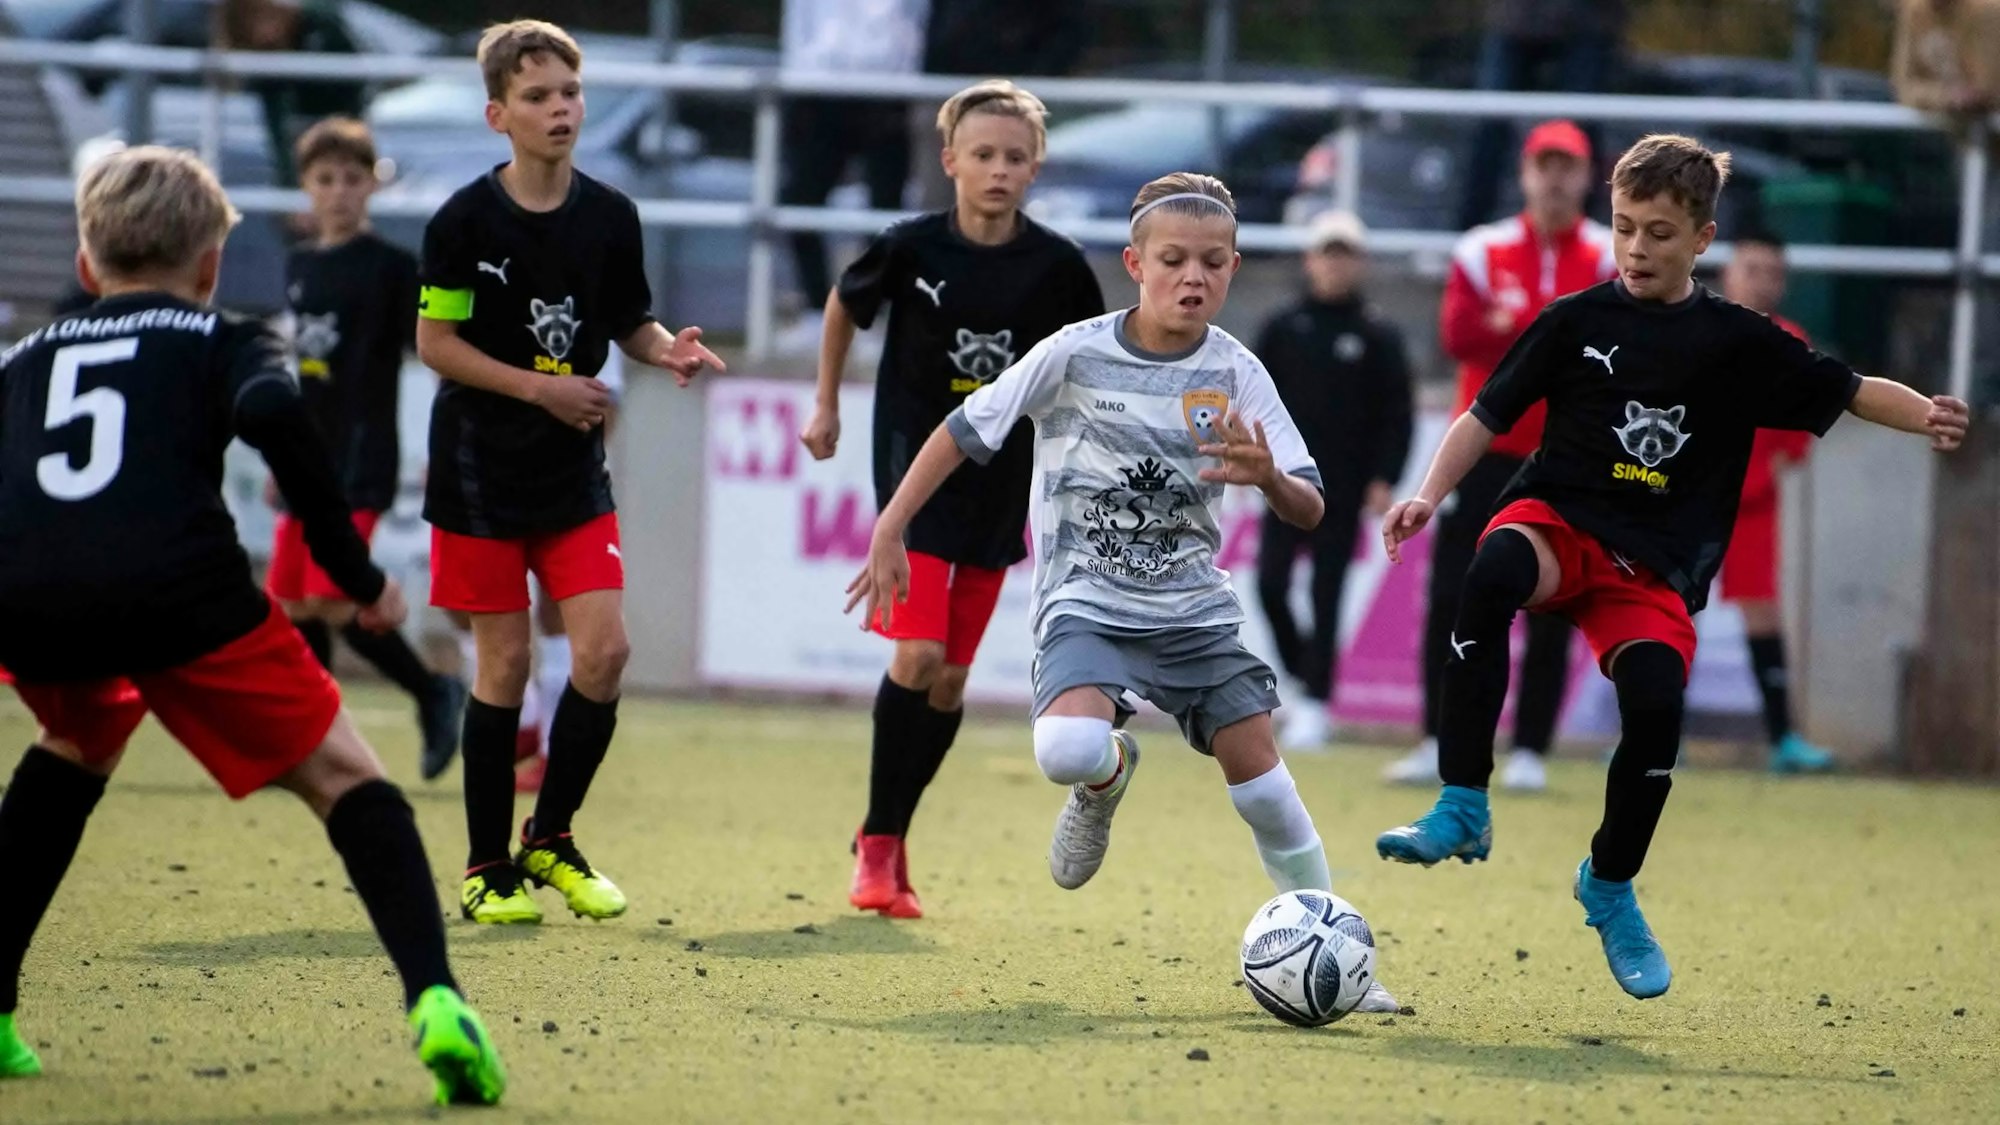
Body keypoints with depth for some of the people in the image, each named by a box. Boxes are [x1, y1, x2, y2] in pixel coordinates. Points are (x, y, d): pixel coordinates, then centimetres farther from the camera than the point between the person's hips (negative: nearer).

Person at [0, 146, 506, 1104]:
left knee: (80, 743, 36)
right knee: (343, 778, 8)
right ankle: (433, 998, -16)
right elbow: (271, 414, -1)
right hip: (175, 586, -4)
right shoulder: (222, 341, 22)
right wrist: (359, 575, 5)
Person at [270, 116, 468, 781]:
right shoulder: (299, 266, 12)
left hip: (361, 466, -7)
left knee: (334, 603, -15)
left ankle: (434, 695, 2)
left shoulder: (391, 267, -7)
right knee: (293, 606, 4)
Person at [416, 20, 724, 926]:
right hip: (481, 471, -3)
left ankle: (550, 840, 13)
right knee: (505, 663, -2)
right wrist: (540, 386, -16)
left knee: (605, 651, -7)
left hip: (574, 474, 3)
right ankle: (487, 870, 10)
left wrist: (667, 350, -10)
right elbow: (436, 342, -8)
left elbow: (631, 324, 12)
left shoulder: (609, 216, 1)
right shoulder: (466, 220, -10)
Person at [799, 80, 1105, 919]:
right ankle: (878, 844, -4)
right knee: (917, 656, -16)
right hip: (916, 466, -2)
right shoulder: (911, 249, -10)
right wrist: (827, 406, 15)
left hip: (1001, 485, 2)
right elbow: (844, 305, 10)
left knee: (951, 679, 6)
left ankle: (888, 840, 20)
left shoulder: (1056, 266, -7)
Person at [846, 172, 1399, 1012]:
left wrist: (1268, 476, -32)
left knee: (1258, 770, -6)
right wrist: (890, 532, -1)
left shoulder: (1235, 374, -6)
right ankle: (1108, 775, 10)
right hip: (1085, 604, -2)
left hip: (1193, 606, 2)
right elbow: (964, 432, 0)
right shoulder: (1076, 355, -10)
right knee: (1067, 750, -29)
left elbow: (1310, 511, -10)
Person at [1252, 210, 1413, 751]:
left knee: (1326, 598, -3)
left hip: (1344, 490, -2)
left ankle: (1316, 705, -1)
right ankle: (1304, 680, 14)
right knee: (1270, 584, -5)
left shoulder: (1378, 337, 1)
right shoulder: (1283, 327, 8)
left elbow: (1397, 416, 0)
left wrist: (1384, 480, -8)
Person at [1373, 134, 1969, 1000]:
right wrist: (1428, 495, -5)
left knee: (1657, 705, -21)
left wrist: (1926, 416, -13)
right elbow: (1488, 417, 8)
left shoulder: (1737, 343, 5)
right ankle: (1462, 812, -32)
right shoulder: (1576, 322, 5)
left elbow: (1847, 391, 7)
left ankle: (1610, 887, 10)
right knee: (1494, 572, -36)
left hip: (1656, 567, 1)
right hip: (1559, 522, -1)